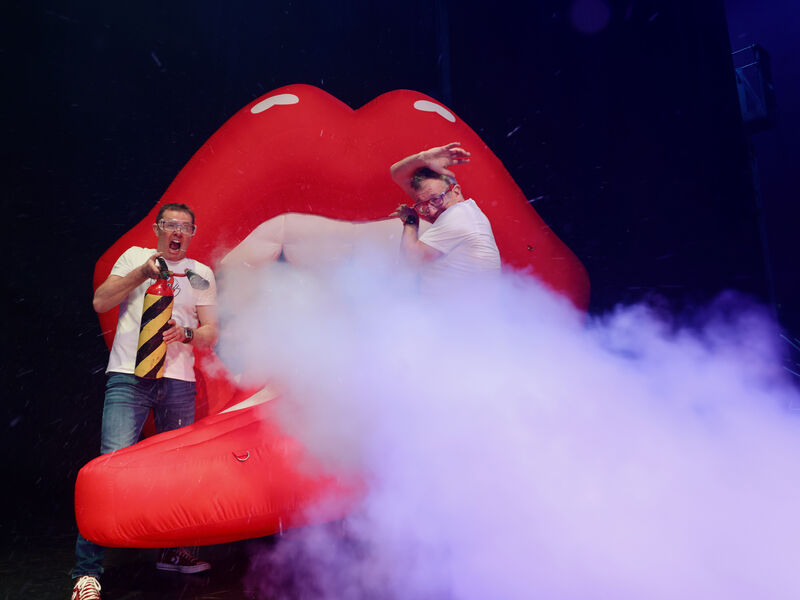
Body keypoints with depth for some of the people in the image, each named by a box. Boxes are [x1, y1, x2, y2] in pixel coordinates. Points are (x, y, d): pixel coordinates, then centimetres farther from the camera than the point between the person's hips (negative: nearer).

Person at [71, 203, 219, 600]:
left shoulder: (202, 275, 16)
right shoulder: (135, 257, 13)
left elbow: (211, 333, 12)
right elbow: (100, 303, 3)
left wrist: (186, 333, -9)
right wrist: (142, 273, -7)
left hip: (179, 382, 3)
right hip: (128, 376, -2)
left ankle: (172, 552, 22)